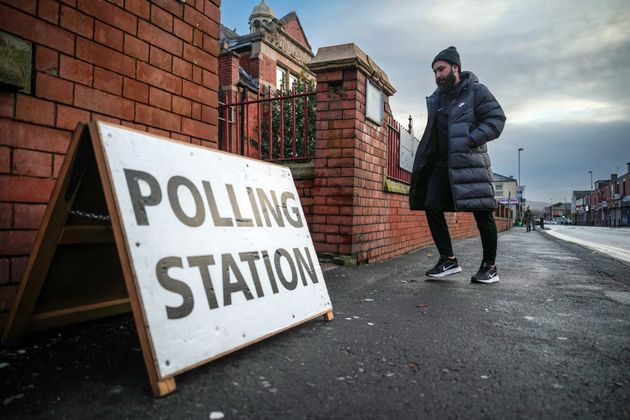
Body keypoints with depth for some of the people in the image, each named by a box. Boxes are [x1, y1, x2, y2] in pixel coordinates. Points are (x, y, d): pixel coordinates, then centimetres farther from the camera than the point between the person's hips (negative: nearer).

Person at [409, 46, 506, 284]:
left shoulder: (476, 91, 0)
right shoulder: (436, 98, 17)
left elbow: (496, 119, -7)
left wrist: (470, 140, -19)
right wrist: (426, 161, 14)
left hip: (469, 160, -5)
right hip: (442, 162, 6)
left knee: (482, 212, -3)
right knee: (431, 206, -7)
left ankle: (490, 266, 10)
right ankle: (448, 260, 2)